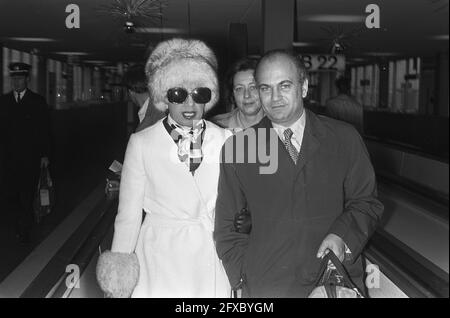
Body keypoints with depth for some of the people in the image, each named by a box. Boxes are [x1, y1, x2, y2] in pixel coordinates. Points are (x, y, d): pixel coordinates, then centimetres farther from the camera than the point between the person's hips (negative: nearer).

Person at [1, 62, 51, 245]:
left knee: (27, 196, 0)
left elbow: (45, 130, 1)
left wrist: (44, 155, -3)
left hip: (31, 158, -2)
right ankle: (24, 221, 26)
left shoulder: (37, 102, 2)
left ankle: (25, 231, 15)